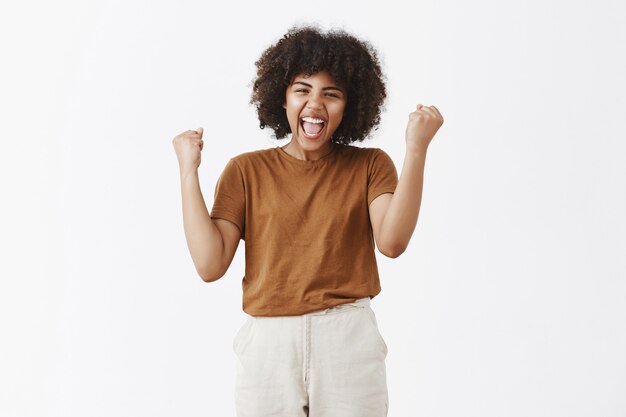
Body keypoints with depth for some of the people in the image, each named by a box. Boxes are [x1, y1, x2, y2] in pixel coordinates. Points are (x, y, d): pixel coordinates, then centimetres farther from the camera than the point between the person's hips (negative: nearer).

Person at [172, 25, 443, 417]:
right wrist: (189, 170, -6)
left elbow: (392, 241, -15)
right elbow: (210, 264, -7)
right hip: (268, 343, 1)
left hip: (349, 340, 0)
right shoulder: (247, 171, 4)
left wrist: (417, 148, -18)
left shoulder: (370, 165, 3)